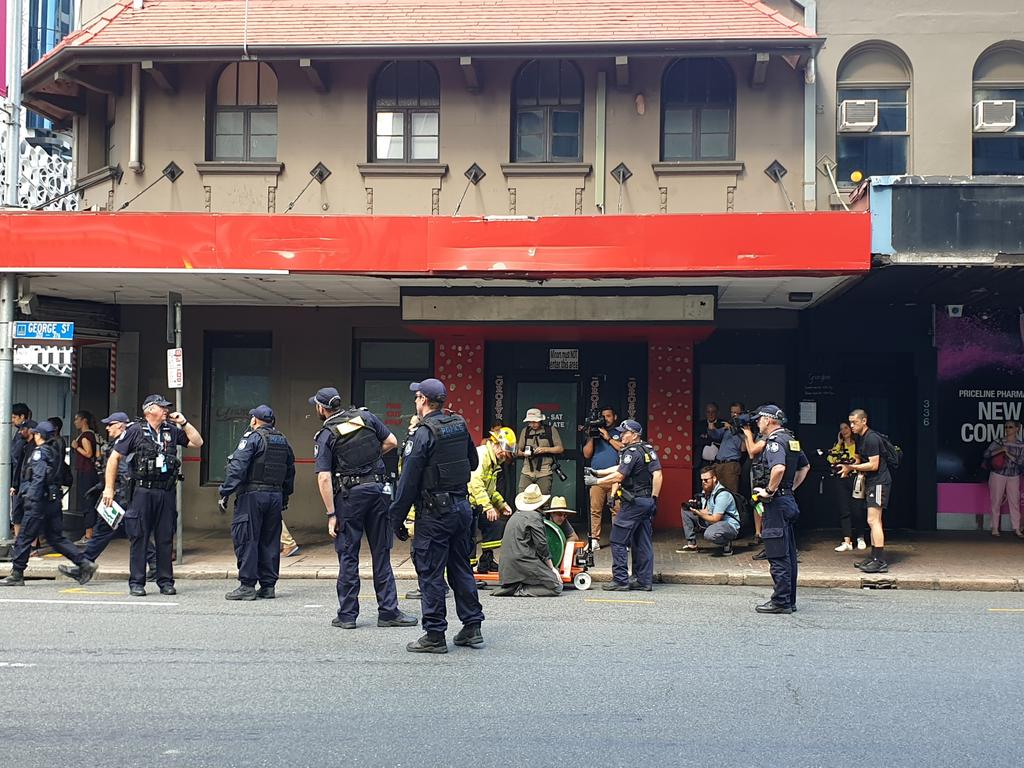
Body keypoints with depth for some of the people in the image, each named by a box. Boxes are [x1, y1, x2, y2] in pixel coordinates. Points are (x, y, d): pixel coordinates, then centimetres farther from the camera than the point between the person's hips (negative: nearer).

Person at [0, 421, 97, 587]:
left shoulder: (39, 452, -10)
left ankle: (17, 575, 4)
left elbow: (39, 478, -20)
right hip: (53, 500, 9)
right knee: (56, 537, 11)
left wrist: (31, 499, -21)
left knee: (24, 537, 0)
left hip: (40, 501, -9)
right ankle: (84, 564, 3)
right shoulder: (53, 453, 16)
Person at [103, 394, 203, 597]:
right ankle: (136, 583, 5)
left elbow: (197, 442, 13)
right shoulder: (135, 430, -1)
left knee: (165, 538, 7)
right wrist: (109, 488, -5)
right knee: (139, 538, 0)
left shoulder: (172, 430, 12)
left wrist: (184, 423, 3)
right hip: (143, 491, -4)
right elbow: (114, 458, 0)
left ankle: (166, 582, 14)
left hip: (167, 493, 4)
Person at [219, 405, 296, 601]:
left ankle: (247, 586, -5)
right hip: (276, 495, 7)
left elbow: (237, 467, -15)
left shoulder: (252, 438, -6)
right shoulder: (283, 441, 15)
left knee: (246, 540, -3)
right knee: (270, 541, 10)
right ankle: (268, 586, 12)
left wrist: (225, 493, -13)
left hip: (253, 494, -7)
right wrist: (285, 496, 26)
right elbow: (290, 471, 20)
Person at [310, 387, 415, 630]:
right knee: (381, 553, 9)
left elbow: (324, 478, -11)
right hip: (377, 489, 3)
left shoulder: (326, 436, -4)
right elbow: (392, 442, 7)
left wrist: (331, 514, -10)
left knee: (348, 556, 5)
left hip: (349, 494, -3)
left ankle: (347, 615, 7)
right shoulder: (366, 417, 6)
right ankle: (388, 612, 9)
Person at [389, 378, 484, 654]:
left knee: (430, 573, -1)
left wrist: (397, 517, -9)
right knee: (461, 568, 15)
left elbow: (409, 479, -15)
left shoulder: (424, 434, -15)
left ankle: (434, 635, 1)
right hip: (462, 507, 7)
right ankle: (472, 628, 19)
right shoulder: (460, 426, 6)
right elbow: (473, 462, 21)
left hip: (434, 512, -7)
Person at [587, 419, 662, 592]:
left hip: (634, 502, -9)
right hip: (648, 501, 9)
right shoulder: (649, 450, 13)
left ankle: (620, 580, -4)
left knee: (618, 540, -3)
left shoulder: (632, 452, -14)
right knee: (642, 542, 10)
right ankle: (644, 581, 11)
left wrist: (595, 481, -9)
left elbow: (618, 476, -18)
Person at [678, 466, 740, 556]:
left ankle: (727, 545, -7)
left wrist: (698, 512, -25)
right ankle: (691, 545, 5)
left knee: (709, 534, -41)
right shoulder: (705, 491, 4)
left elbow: (715, 519, -23)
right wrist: (695, 507, -16)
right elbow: (706, 513, 3)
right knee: (686, 511, 3)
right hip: (712, 521, 9)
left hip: (729, 525, -9)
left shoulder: (722, 494, -23)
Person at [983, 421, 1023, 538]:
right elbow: (986, 453, -10)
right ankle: (995, 528, 9)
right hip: (998, 475, -1)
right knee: (996, 502, 1)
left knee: (1015, 502, 1)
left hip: (1013, 477, 1)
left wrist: (1008, 453, -15)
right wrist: (1000, 450, -21)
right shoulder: (999, 442, 0)